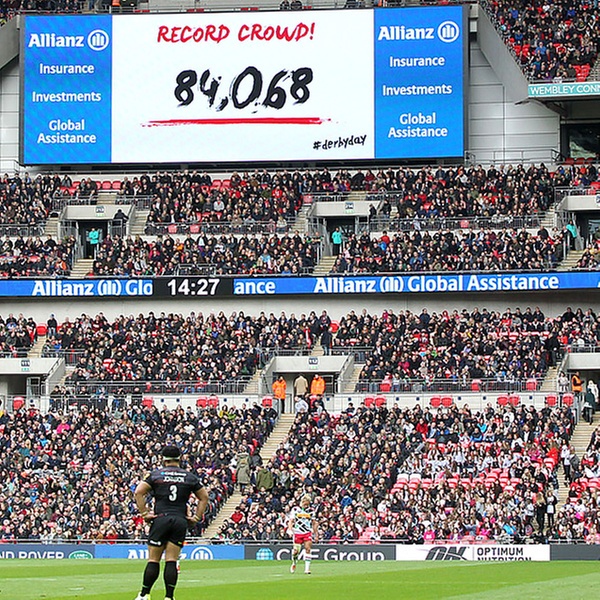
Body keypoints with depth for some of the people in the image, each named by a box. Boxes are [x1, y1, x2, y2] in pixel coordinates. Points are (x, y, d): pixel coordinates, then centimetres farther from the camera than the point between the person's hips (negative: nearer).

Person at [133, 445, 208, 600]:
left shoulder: (156, 474, 6)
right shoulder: (190, 477, 12)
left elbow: (138, 492, -3)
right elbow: (204, 497, 15)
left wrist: (144, 513, -1)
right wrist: (196, 517, 15)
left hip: (160, 519, -1)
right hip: (181, 521, 1)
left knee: (153, 560, 1)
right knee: (172, 561, 0)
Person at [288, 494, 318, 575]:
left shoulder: (310, 511, 10)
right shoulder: (295, 510, 3)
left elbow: (314, 523, 17)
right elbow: (291, 521, 3)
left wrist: (316, 534, 13)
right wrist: (290, 530, -14)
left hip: (308, 533, 1)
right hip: (297, 533, -1)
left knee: (308, 549, -13)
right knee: (296, 551, -4)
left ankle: (307, 568, -11)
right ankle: (294, 563, 27)